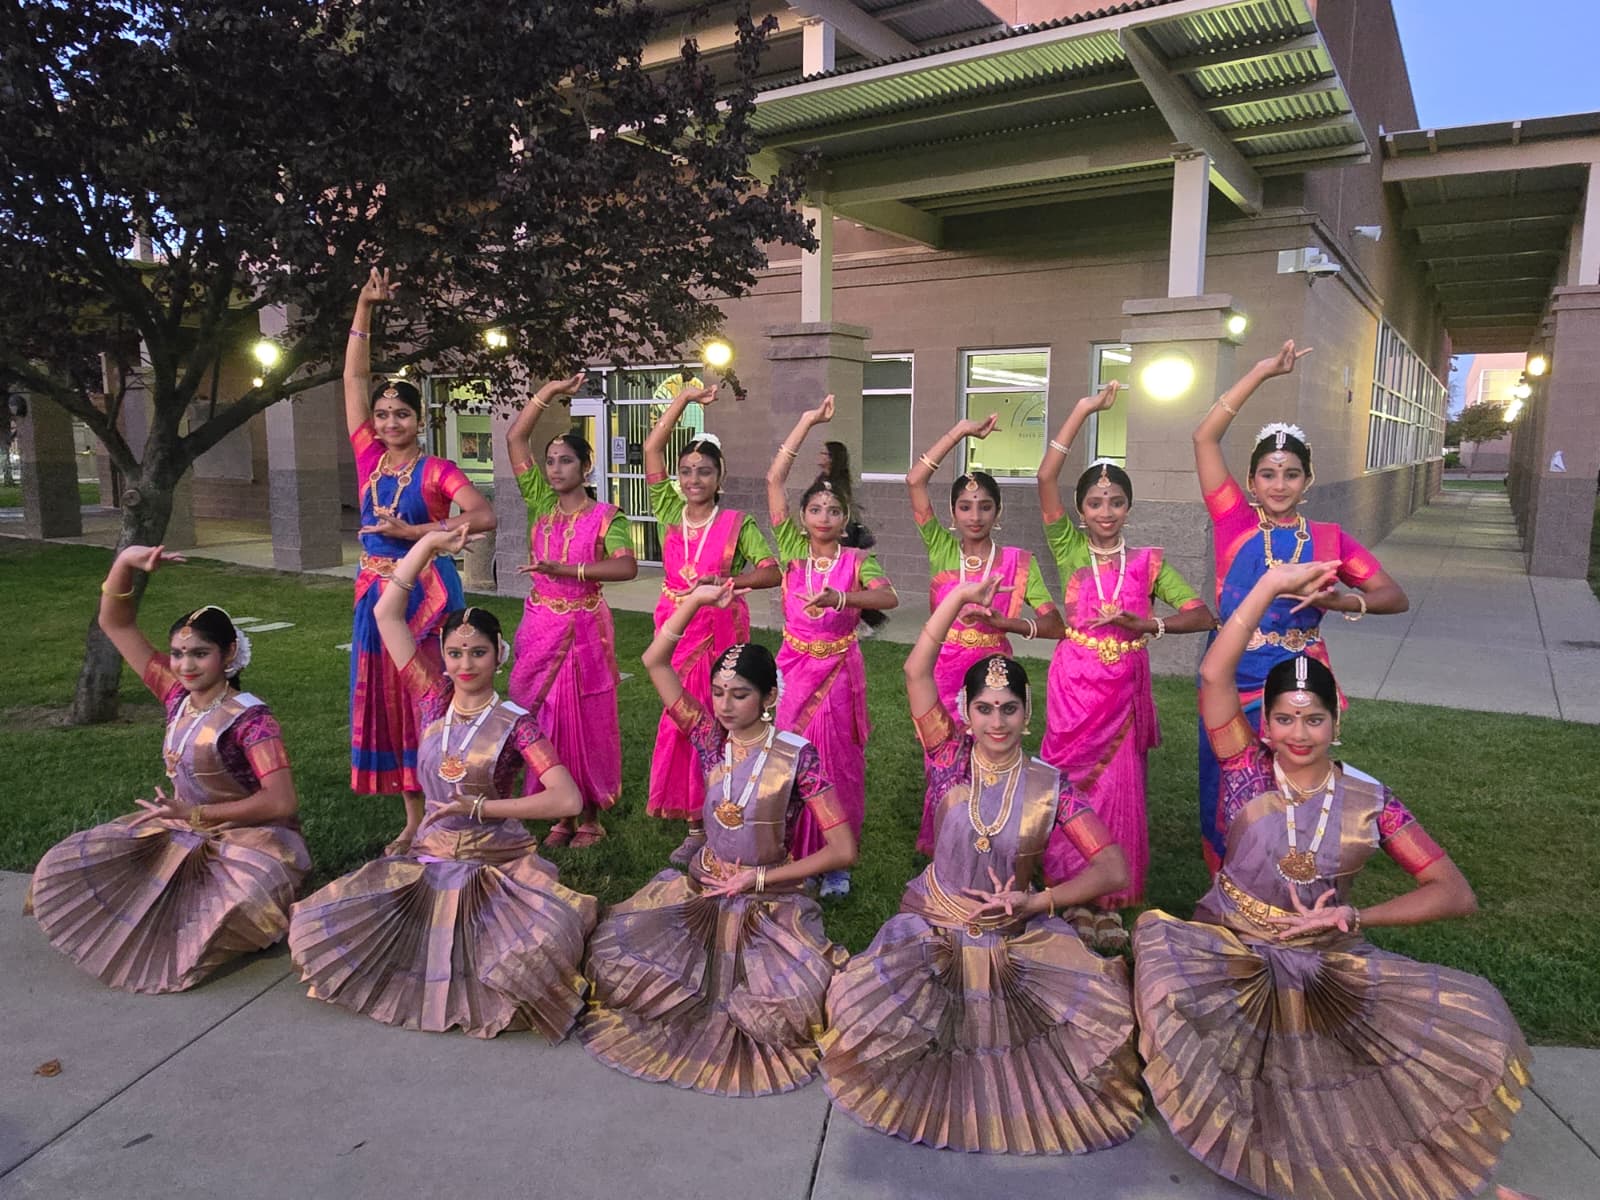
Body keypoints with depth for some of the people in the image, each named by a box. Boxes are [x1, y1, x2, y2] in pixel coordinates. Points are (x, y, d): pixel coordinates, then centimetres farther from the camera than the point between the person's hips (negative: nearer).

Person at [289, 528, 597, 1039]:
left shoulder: (515, 723, -9)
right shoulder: (432, 702, 2)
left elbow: (567, 800, -20)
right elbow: (386, 614, 0)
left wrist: (478, 808, -20)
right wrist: (429, 544, -5)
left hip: (499, 867, -4)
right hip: (427, 863, 4)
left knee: (544, 947, -30)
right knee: (320, 927, -7)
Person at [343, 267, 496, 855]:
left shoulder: (438, 470, -6)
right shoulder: (369, 458, 6)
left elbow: (485, 516, -21)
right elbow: (354, 377, 7)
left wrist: (413, 532, -22)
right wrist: (365, 307, 3)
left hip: (424, 591, -5)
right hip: (376, 590, 5)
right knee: (386, 700, 8)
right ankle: (414, 821, 18)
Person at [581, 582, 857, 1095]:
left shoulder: (796, 756, -16)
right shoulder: (711, 739, -5)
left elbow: (843, 850, -17)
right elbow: (654, 662, -8)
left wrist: (759, 878, -15)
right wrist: (696, 600, -18)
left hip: (771, 903, -3)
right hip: (701, 888, 4)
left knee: (789, 1006, -24)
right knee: (616, 955, -13)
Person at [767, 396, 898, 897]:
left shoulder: (858, 561, -4)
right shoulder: (793, 550, 0)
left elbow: (889, 597, -25)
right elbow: (774, 480, -8)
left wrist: (839, 598, -41)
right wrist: (806, 423, -9)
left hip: (839, 672, -1)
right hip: (794, 668, 1)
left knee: (837, 765, 5)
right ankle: (788, 853, 21)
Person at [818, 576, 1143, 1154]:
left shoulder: (1050, 786, -8)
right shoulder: (952, 759, -8)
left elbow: (1113, 869, -10)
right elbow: (916, 671, -19)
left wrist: (1034, 901, -17)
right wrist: (961, 595, -24)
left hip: (1020, 935, 1)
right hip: (934, 927, -1)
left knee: (1101, 1008, -18)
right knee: (871, 1007, -22)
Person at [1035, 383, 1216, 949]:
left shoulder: (1148, 561, 4)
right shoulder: (1070, 550, 1)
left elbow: (1202, 615, 0)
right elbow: (1046, 479, -10)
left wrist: (1149, 624, -17)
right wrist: (1083, 411, -12)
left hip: (1125, 690, 1)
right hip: (1074, 685, -1)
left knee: (1120, 792, 5)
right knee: (1074, 788, 5)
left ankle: (1109, 902, 18)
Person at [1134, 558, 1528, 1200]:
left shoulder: (1369, 800, -3)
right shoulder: (1247, 769, -7)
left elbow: (1456, 893, -5)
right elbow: (1214, 675, -22)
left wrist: (1352, 918, -16)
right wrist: (1272, 583, -24)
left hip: (1331, 962, 2)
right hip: (1230, 951, -1)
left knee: (1474, 1019, -19)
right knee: (1155, 938, -34)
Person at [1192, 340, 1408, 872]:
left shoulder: (1328, 538, 2)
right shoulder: (1235, 522, -1)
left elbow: (1396, 597, 3)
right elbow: (1204, 437, -8)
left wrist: (1344, 602, -18)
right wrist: (1262, 371, -8)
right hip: (1232, 680, 0)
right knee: (1225, 801, 10)